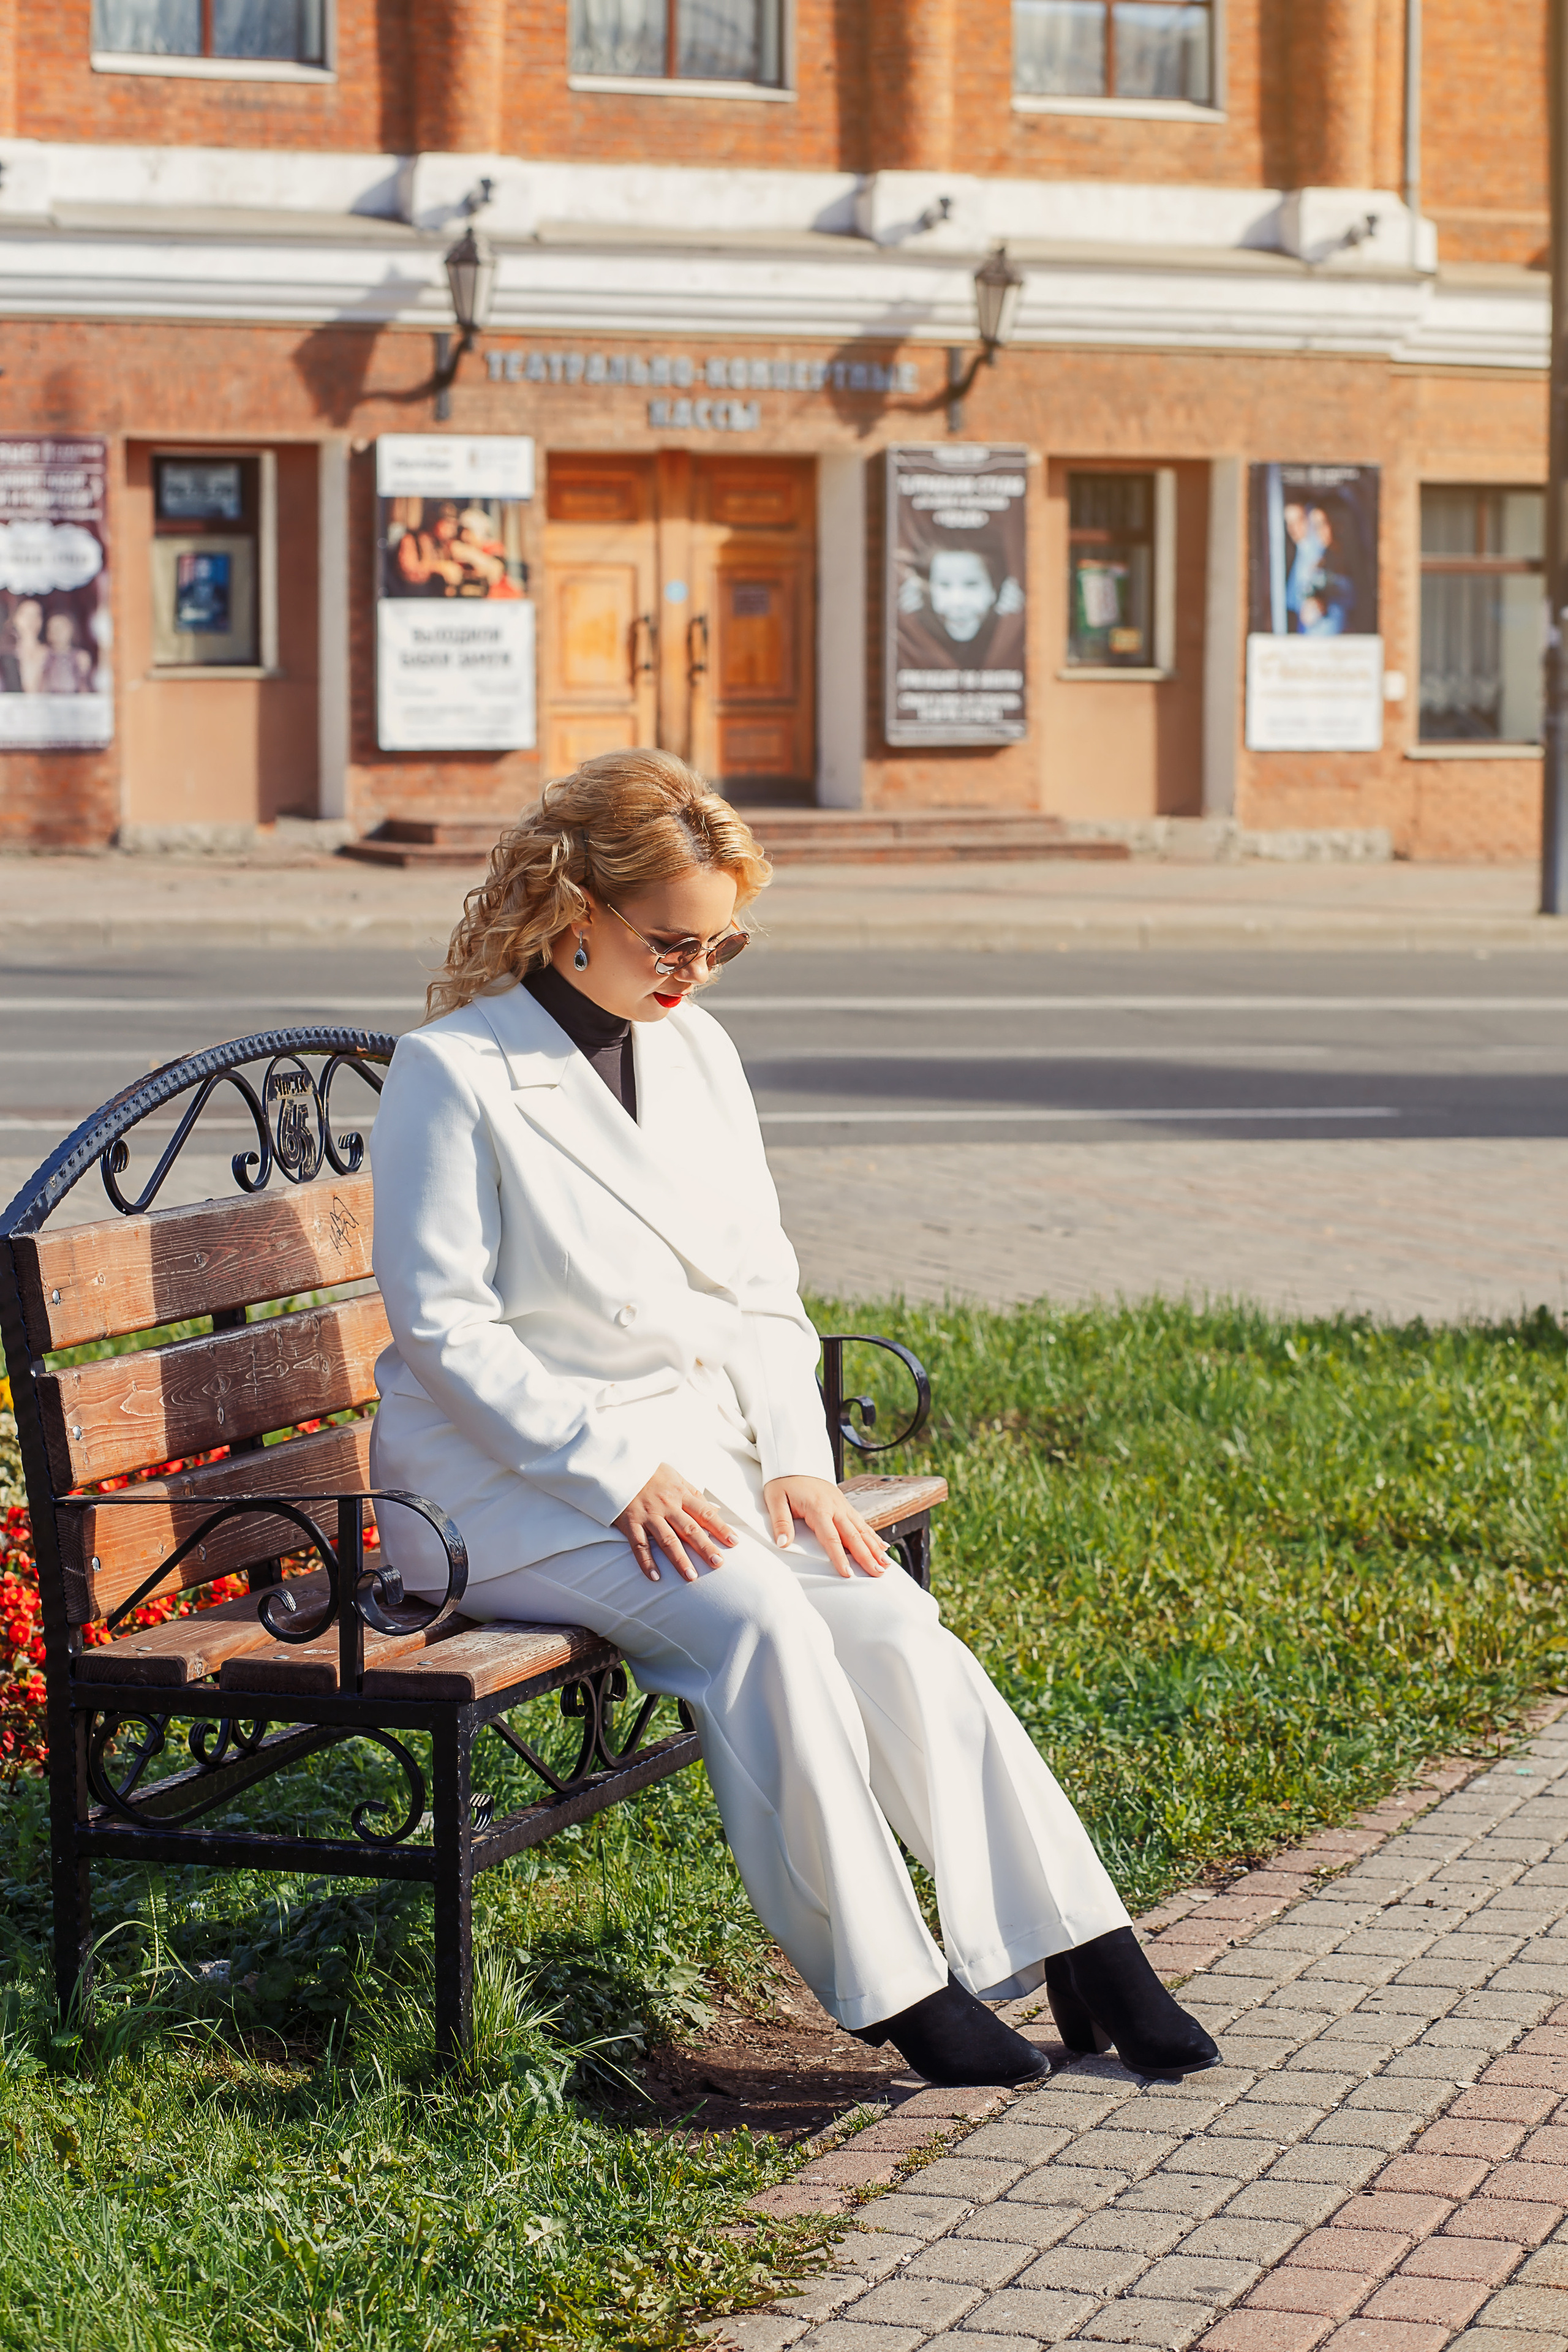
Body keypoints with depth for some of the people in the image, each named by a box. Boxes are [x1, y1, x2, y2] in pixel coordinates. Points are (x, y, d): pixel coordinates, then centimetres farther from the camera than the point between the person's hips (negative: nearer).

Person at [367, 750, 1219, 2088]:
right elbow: (443, 1324, -12)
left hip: (694, 1457, 6)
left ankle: (1083, 1957, -19)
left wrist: (793, 1462, -1)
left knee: (889, 1619, -19)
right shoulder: (452, 1073, -8)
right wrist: (614, 1470, -19)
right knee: (753, 1618, -31)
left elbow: (762, 1289, 15)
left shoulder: (697, 1053, 12)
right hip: (510, 1479, -6)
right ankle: (889, 1987, -26)